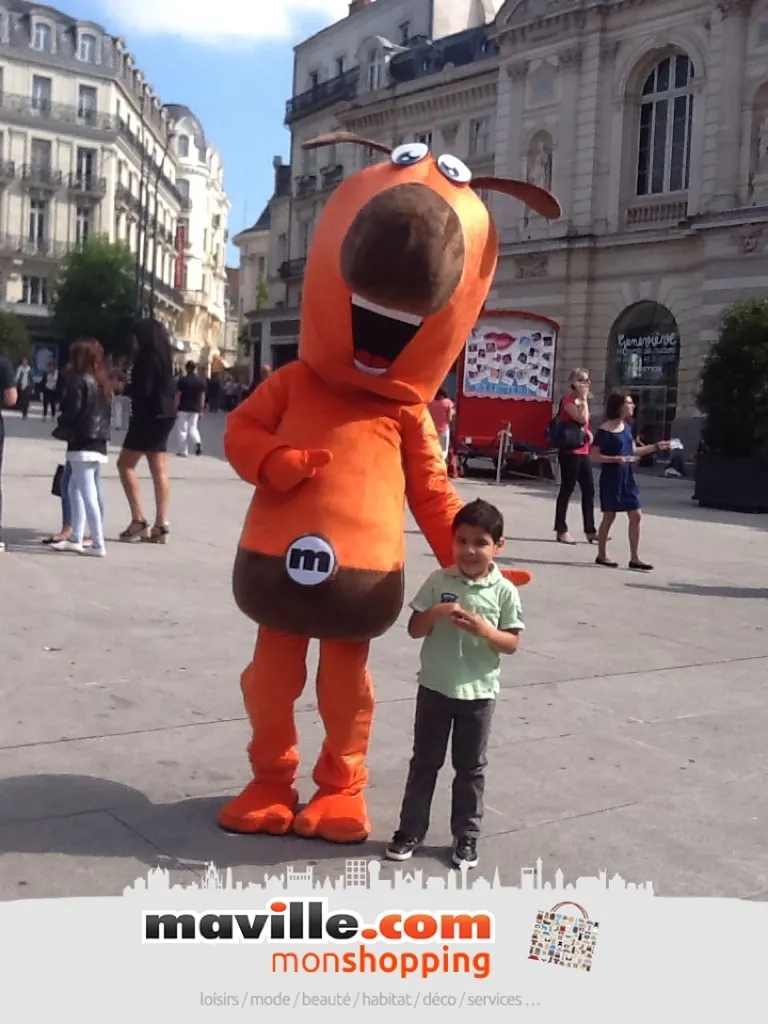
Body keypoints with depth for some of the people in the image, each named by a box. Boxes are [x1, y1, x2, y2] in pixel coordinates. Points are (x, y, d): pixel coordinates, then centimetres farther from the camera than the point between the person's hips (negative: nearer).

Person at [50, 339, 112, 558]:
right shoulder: (103, 382, 14)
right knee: (74, 489, 17)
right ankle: (76, 539, 18)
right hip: (98, 443, 9)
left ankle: (98, 544, -9)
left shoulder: (80, 381, -12)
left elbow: (71, 412, -15)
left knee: (87, 494, -7)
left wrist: (60, 431, 0)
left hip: (82, 444, -9)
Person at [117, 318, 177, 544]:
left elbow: (142, 390, -20)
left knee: (125, 464, -2)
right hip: (162, 416, 9)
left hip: (149, 417, -9)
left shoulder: (148, 358, -13)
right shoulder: (162, 358, 14)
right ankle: (161, 525, 5)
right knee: (159, 471, 5)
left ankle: (139, 520, -6)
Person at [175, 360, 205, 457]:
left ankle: (183, 451, 8)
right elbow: (202, 397, 2)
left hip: (183, 408, -3)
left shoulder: (182, 380, -9)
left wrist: (175, 408, 1)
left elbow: (178, 396, -8)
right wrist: (201, 410, 9)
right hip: (195, 409, 3)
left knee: (183, 430, 5)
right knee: (193, 428, 14)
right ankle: (198, 443, -13)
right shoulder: (201, 381, 0)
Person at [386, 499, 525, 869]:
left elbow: (512, 644, -6)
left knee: (471, 768, 12)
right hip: (435, 688, 1)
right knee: (424, 762, 12)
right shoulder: (439, 581, -5)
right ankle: (411, 829, 24)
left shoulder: (504, 591, -7)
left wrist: (484, 630, -23)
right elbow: (414, 629, -4)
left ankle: (466, 836, 25)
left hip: (478, 693, -1)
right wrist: (436, 613, -22)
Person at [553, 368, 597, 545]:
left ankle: (590, 531, 11)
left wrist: (588, 433, 7)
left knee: (589, 490, 7)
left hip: (583, 451, 9)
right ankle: (561, 530, 1)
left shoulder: (581, 401, 16)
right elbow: (582, 418, -24)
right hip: (570, 451, -9)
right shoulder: (569, 401, -11)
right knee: (567, 490, -4)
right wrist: (584, 399, -15)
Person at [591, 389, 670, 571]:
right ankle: (601, 555, 17)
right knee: (609, 516, 2)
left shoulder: (626, 427, 9)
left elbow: (633, 450, 17)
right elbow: (595, 456, -15)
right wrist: (616, 459, -25)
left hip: (627, 477, 8)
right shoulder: (605, 431, -15)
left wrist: (656, 446, 12)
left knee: (636, 515, 5)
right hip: (611, 478, -7)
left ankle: (634, 558, 11)